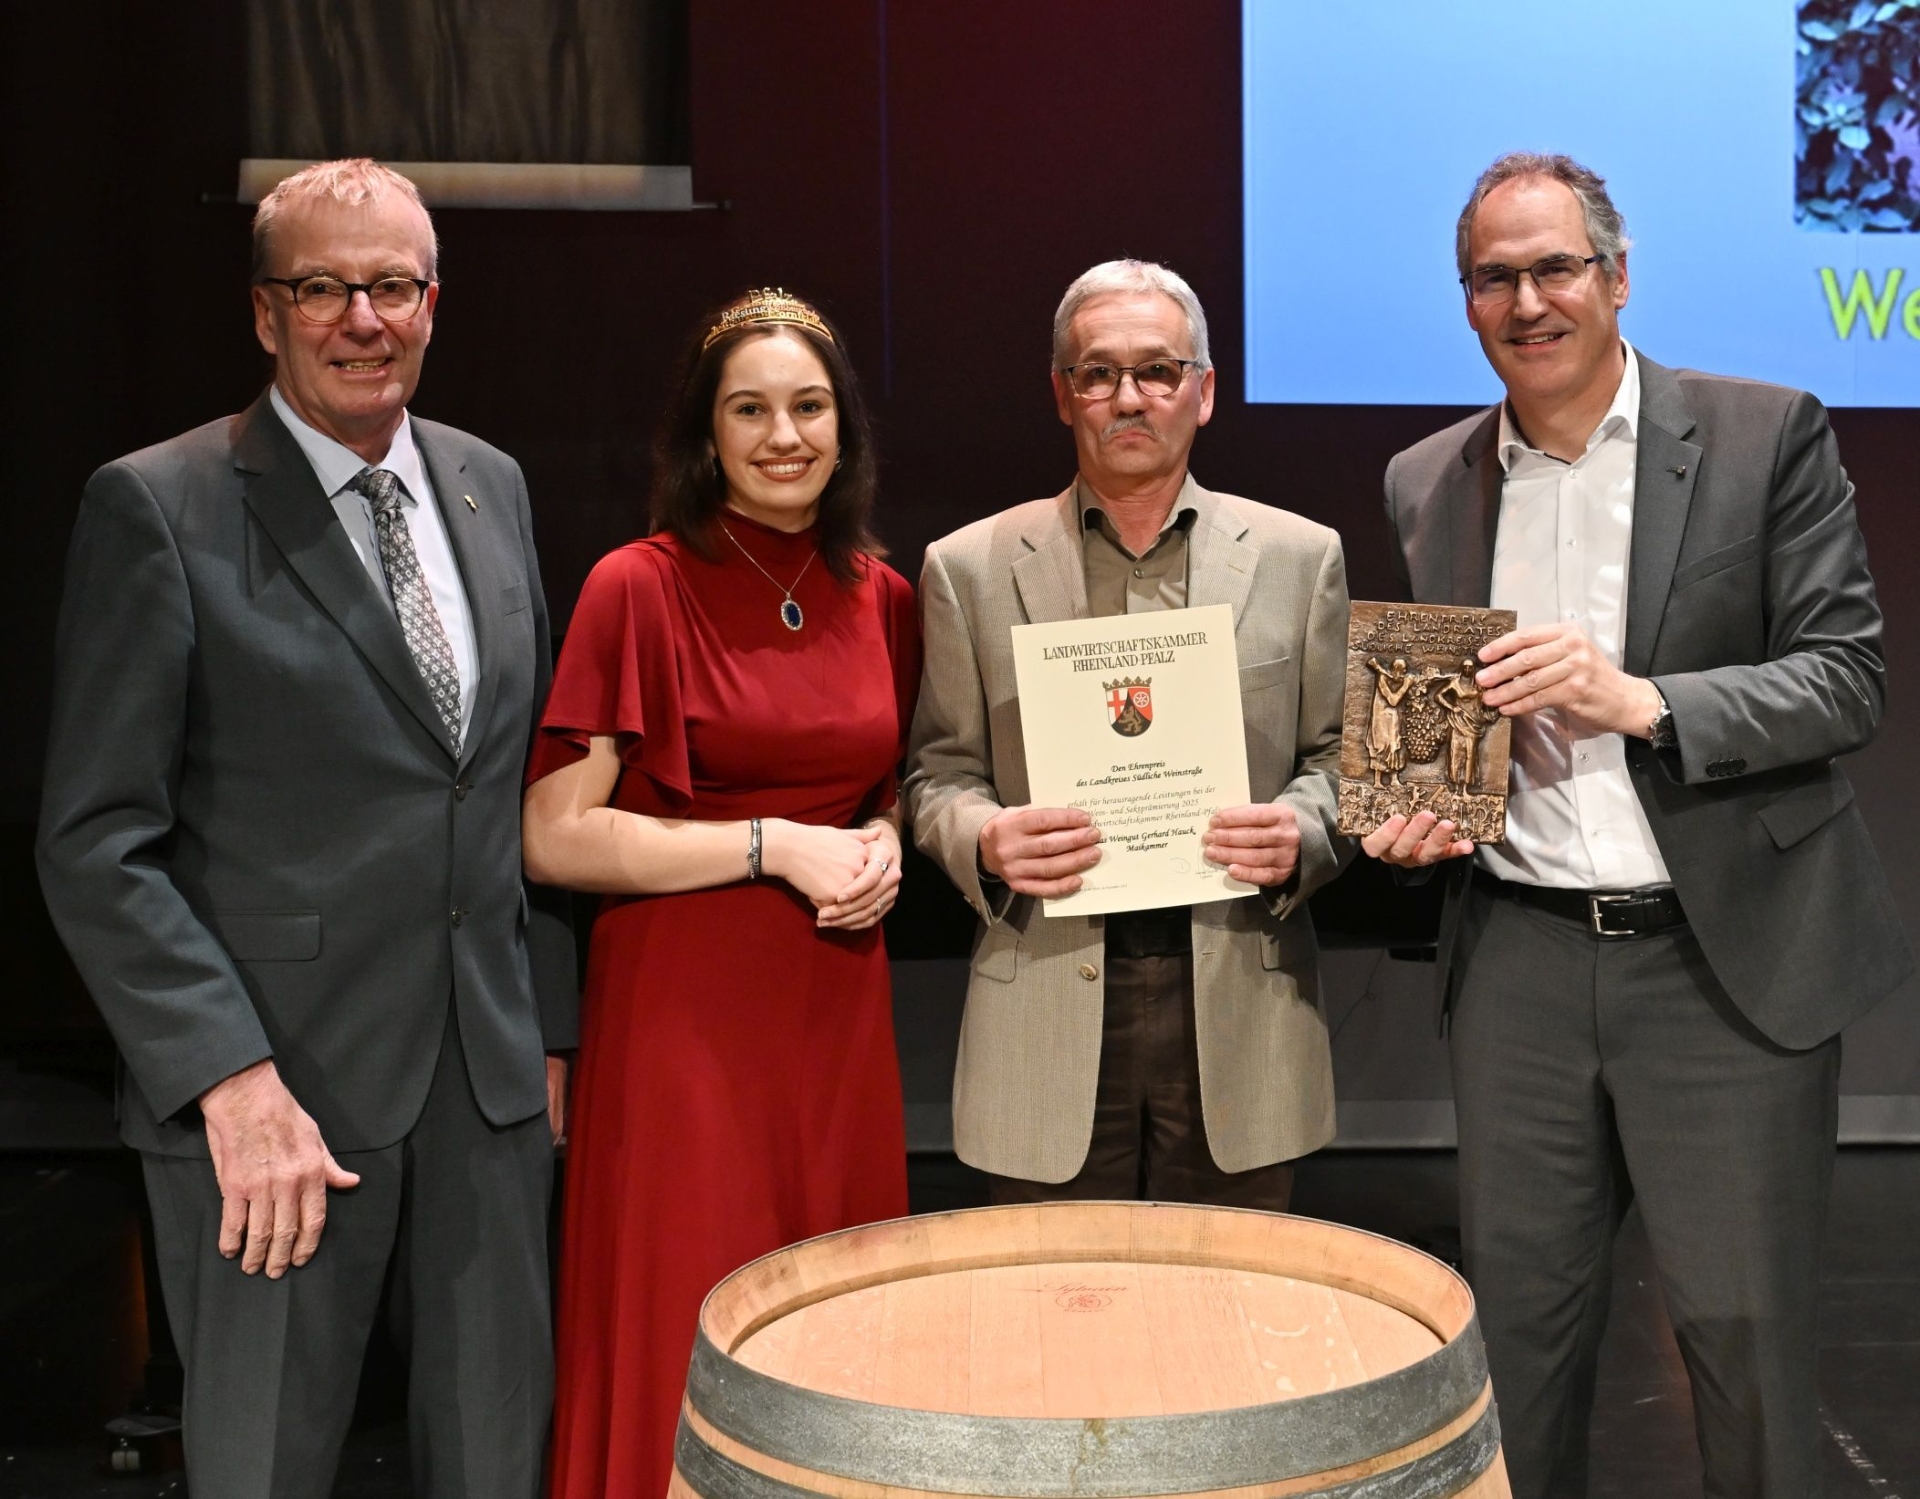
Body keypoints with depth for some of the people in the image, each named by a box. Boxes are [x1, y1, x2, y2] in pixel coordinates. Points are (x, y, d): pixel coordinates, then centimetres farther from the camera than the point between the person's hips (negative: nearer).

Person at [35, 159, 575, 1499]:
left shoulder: (491, 486, 10)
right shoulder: (159, 509, -8)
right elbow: (97, 844, -11)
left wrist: (550, 1027, 12)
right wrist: (233, 1077, -18)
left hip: (492, 1084, 5)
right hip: (272, 1093, -5)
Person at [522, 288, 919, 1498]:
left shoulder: (882, 598, 7)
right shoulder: (639, 589, -8)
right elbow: (557, 837, -11)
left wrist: (883, 843, -1)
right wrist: (775, 844, -14)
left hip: (838, 1005, 5)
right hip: (684, 1005, -4)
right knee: (686, 1347, 2)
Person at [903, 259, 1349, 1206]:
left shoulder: (1298, 557, 8)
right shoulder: (970, 568, 6)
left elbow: (1337, 758, 10)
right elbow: (938, 773, 8)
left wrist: (1301, 834, -11)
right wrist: (983, 839, -13)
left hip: (1236, 1013, 1)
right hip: (1048, 1013, 0)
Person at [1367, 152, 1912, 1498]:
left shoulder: (1768, 437, -2)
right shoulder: (1428, 485, 9)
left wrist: (1641, 702, -20)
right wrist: (1411, 816, -2)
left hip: (1730, 958, -3)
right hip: (1520, 961, 3)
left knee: (1745, 1329, 4)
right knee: (1519, 1325, 9)